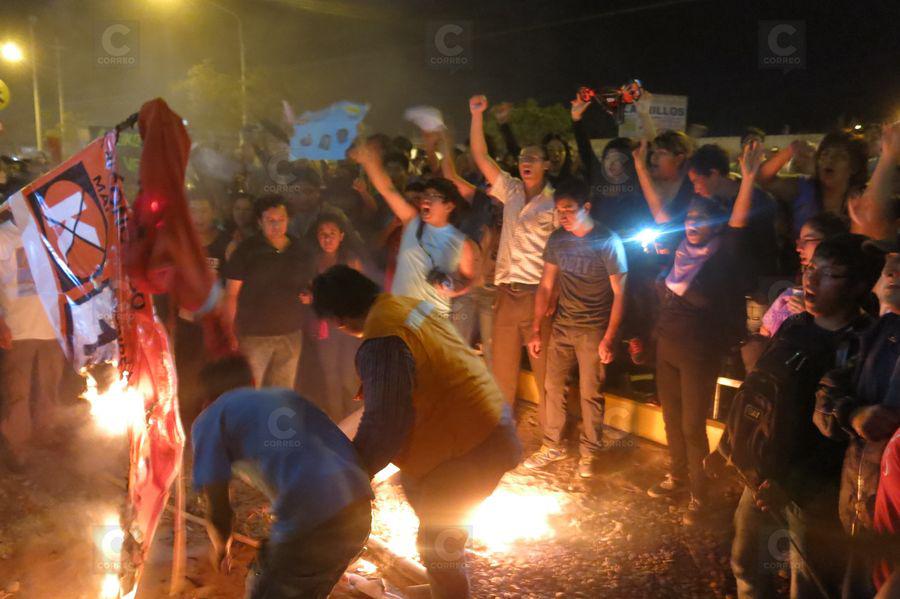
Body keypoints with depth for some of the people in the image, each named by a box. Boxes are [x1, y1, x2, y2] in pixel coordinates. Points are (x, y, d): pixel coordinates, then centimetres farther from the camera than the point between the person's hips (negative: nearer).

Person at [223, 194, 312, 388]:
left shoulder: (299, 250, 8)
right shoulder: (246, 250, -2)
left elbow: (306, 285, 23)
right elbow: (231, 295, -2)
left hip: (290, 336, 4)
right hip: (253, 336, -4)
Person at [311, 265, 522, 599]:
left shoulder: (381, 345, -25)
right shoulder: (410, 306, 6)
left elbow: (384, 424, -23)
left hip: (473, 447, -11)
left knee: (436, 544, 1)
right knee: (415, 485, 29)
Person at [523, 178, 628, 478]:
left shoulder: (608, 241, -12)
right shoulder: (557, 239, 2)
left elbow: (619, 293, -10)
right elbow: (546, 286, 7)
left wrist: (609, 338, -15)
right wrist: (535, 330, 3)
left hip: (594, 329, -4)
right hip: (563, 325, 4)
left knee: (591, 393, 0)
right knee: (552, 385, 4)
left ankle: (589, 452, 16)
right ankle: (553, 445, 19)